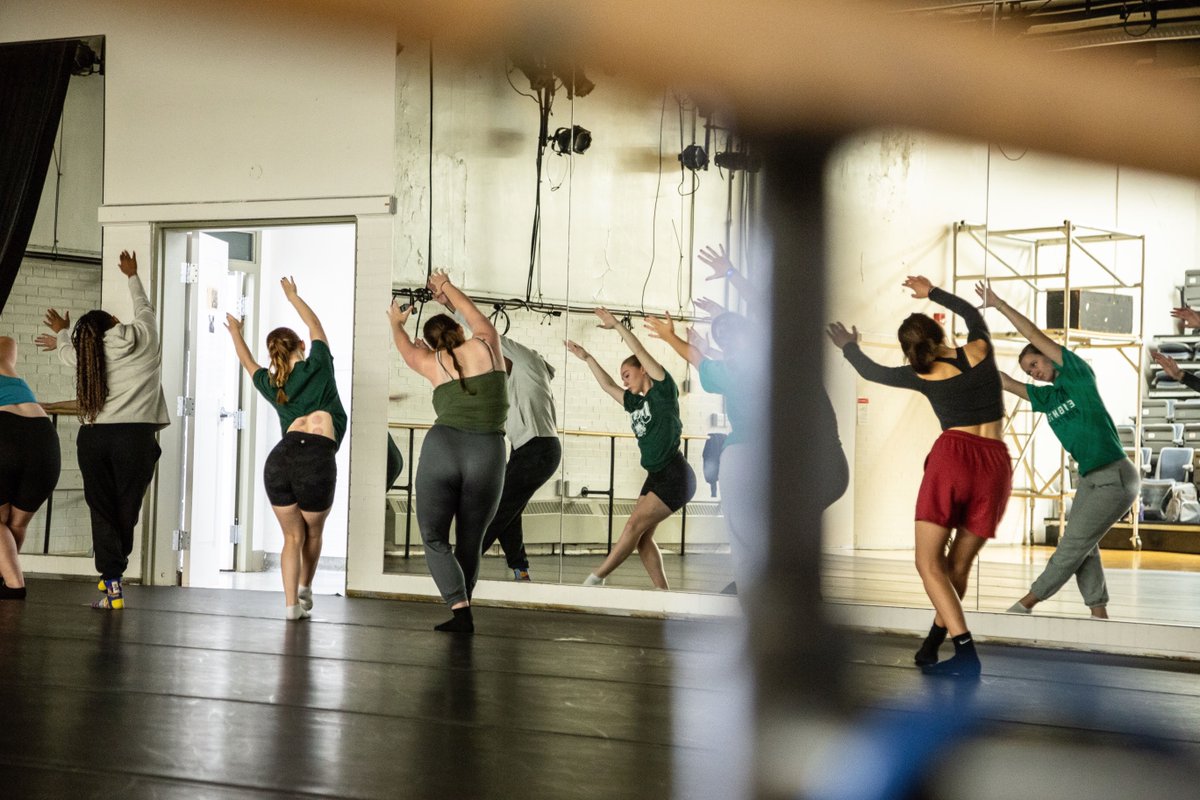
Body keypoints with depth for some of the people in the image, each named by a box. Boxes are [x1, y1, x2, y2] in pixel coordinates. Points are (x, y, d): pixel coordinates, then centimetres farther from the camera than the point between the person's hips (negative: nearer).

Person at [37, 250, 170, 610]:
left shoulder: (87, 354, 14)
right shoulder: (143, 338, 8)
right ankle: (112, 575, 7)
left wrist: (62, 334, 62)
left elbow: (66, 350, 39)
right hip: (135, 437, -2)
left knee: (102, 512, 4)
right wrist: (132, 275, 48)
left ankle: (113, 584, -3)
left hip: (93, 438, 2)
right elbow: (143, 307, 30)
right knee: (125, 511, 4)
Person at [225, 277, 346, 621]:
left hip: (280, 459, 3)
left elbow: (249, 364, 42)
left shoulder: (271, 385, 18)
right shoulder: (317, 366, 10)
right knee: (313, 534, 20)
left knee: (293, 536, 12)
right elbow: (315, 327, 28)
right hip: (317, 462, -3)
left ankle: (291, 603, -1)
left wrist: (235, 333, 59)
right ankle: (304, 589, 33)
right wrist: (293, 296, 43)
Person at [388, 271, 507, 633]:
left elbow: (406, 350, 33)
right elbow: (474, 314, 31)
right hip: (487, 454, 1)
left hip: (442, 448, -1)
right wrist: (446, 286, 46)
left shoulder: (434, 363, 10)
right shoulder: (485, 344, 8)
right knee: (470, 543, 12)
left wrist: (396, 322, 52)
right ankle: (463, 611, 14)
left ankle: (460, 611, -9)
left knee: (434, 538, 6)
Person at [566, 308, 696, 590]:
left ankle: (597, 578, -10)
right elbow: (608, 385, 25)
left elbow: (641, 353, -11)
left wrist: (617, 326, -11)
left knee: (635, 525, -12)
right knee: (642, 536, 0)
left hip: (675, 476, -9)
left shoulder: (664, 391, -3)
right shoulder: (636, 403, 16)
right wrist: (587, 358, 21)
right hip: (656, 476, 9)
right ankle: (663, 595, 0)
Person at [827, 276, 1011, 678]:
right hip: (995, 464, 4)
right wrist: (932, 292, 42)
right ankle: (932, 645, 16)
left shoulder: (924, 377, 4)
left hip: (953, 456, -4)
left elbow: (872, 371, 23)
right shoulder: (980, 351, 8)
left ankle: (966, 651, -19)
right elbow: (972, 312, 32)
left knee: (929, 564, -4)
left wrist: (849, 347, 42)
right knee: (957, 566, 13)